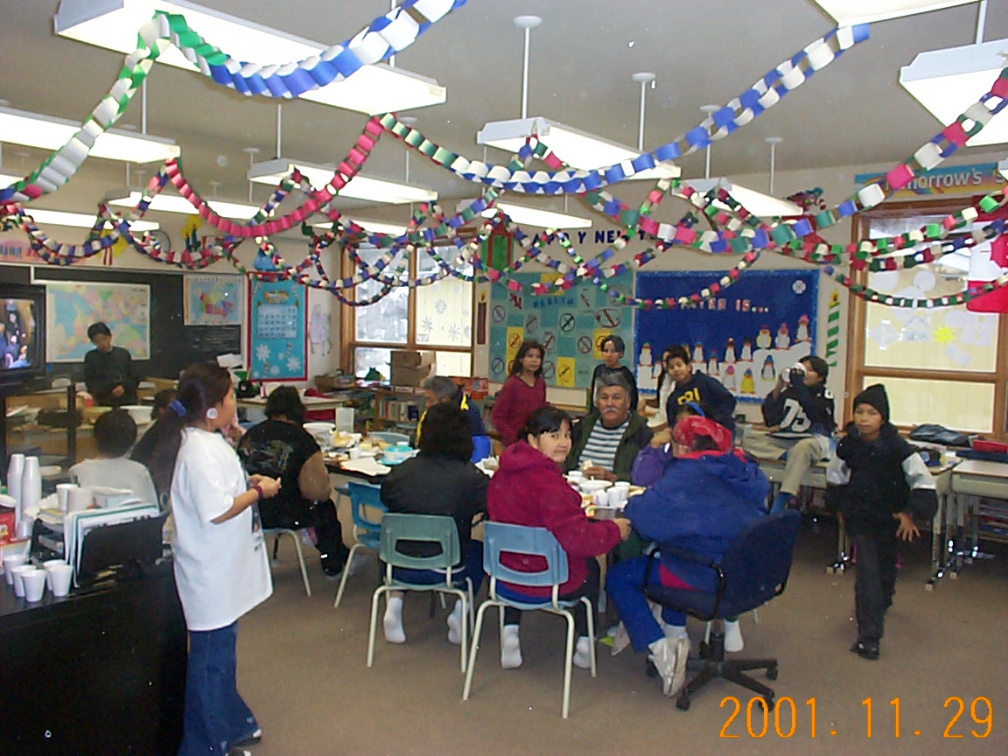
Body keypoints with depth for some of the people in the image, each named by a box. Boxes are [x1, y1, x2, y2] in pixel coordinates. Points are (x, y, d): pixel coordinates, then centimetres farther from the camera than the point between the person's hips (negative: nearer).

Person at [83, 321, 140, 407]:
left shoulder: (123, 353, 12)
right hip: (105, 404, -1)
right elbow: (91, 384, 4)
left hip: (128, 401, 1)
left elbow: (135, 379, 11)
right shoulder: (91, 357, 8)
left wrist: (124, 387, -9)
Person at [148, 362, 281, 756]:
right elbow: (217, 511, -30)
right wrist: (258, 492, -18)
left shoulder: (206, 442, 7)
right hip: (212, 576, -11)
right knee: (212, 657, 5)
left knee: (222, 649, 24)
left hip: (221, 569, 11)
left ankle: (231, 723, 42)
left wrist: (247, 483, 7)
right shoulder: (201, 452, -27)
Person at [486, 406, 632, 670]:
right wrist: (614, 529, -13)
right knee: (591, 566, 27)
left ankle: (510, 632, 25)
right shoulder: (548, 483, -29)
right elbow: (578, 538, -30)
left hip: (505, 573, 5)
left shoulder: (503, 473, -2)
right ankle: (583, 643, 31)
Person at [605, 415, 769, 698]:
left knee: (618, 577, 3)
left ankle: (660, 648, -8)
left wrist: (628, 504, -4)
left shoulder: (688, 474, -18)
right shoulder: (746, 470, 4)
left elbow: (646, 517, -26)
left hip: (709, 578, -8)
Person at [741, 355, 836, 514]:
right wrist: (778, 389, -4)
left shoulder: (824, 395, 4)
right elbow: (770, 419, 3)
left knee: (803, 447, -39)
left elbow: (815, 413, -19)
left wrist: (799, 384, -21)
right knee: (749, 439, -13)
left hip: (813, 440, -4)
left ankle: (780, 503, -46)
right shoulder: (788, 391, 10)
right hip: (783, 441, 4)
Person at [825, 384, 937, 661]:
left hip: (891, 517, 0)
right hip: (861, 518, 0)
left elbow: (923, 482, -14)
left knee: (886, 566, 20)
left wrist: (910, 513, -19)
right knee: (867, 573, -7)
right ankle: (868, 637, -3)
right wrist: (841, 507, 10)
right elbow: (835, 478, 9)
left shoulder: (897, 447, -19)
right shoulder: (847, 445, -10)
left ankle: (882, 602, 53)